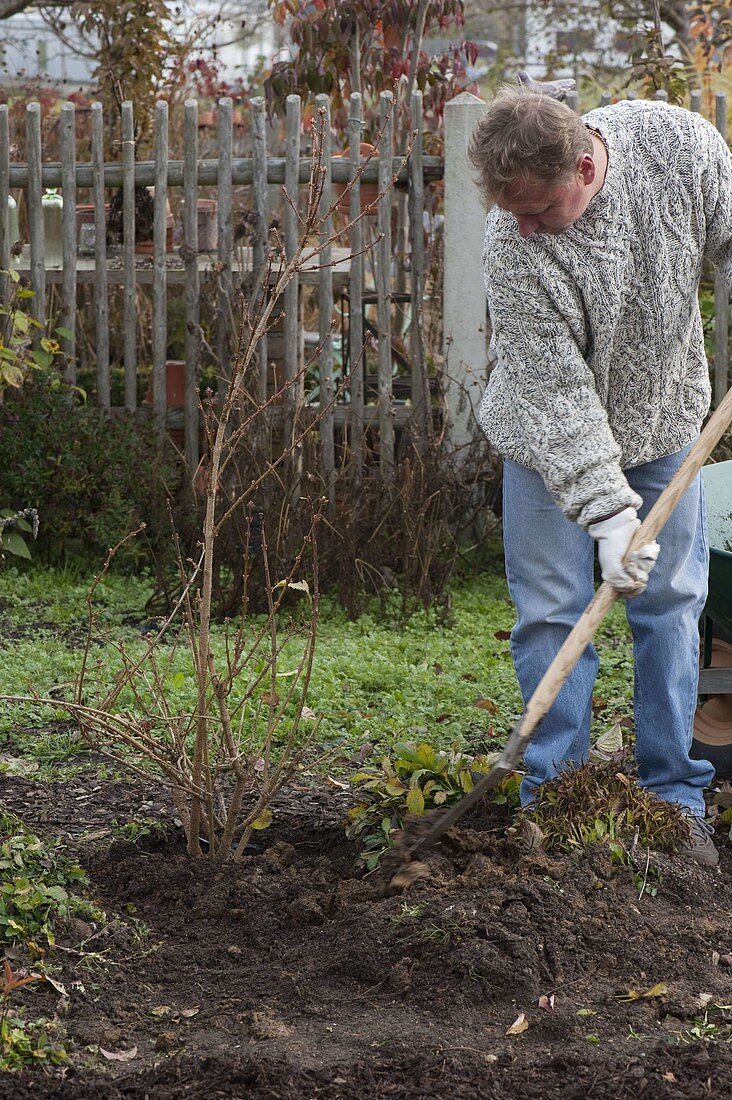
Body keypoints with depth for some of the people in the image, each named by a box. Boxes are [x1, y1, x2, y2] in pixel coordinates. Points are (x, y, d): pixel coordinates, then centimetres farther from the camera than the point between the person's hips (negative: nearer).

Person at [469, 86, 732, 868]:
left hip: (663, 421, 3)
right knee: (551, 612, -3)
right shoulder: (512, 248, -30)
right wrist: (608, 510, -32)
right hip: (552, 436, -3)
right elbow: (554, 393, -28)